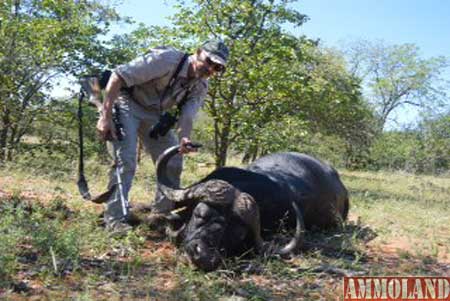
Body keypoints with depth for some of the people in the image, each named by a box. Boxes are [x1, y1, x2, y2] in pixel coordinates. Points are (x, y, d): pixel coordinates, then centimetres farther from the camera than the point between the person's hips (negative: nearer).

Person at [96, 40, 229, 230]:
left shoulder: (200, 86, -5)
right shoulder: (166, 58, -27)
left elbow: (187, 116, -15)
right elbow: (118, 76, -27)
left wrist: (184, 139, -39)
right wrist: (105, 117, -31)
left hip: (154, 114, 7)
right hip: (126, 103, -7)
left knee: (173, 161, 3)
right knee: (125, 161, -19)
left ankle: (162, 212, 18)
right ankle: (115, 219, -13)